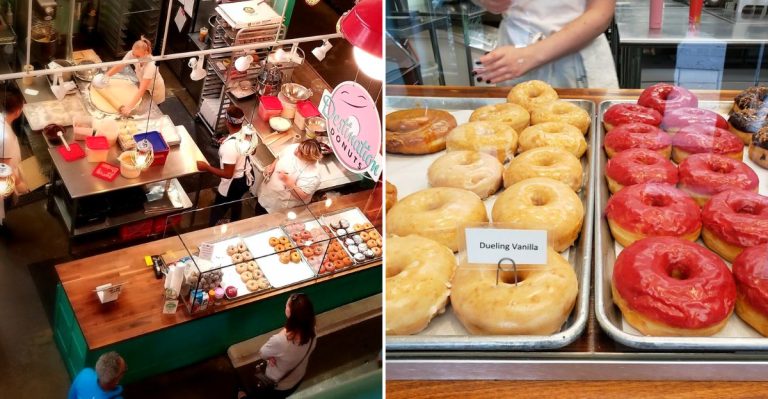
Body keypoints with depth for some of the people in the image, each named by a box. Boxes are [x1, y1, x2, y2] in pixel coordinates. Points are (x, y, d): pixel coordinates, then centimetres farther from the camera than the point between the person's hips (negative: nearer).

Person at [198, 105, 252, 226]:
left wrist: (206, 167, -22)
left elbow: (228, 174, -31)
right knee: (236, 202, 36)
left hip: (233, 183, -8)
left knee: (217, 213, 16)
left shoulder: (229, 146, -38)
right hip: (247, 177, 8)